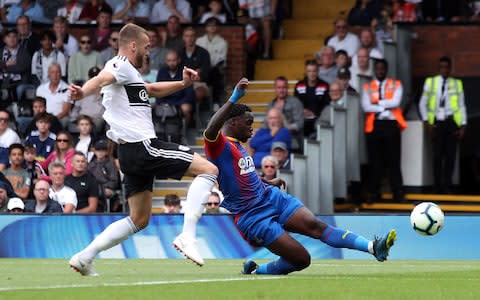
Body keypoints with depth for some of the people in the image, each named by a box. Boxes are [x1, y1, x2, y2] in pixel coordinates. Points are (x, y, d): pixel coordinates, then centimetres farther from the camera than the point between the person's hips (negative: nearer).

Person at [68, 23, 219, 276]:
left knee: (139, 220, 14)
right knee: (208, 169, -9)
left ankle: (84, 257, 7)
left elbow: (152, 90, 42)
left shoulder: (127, 71, 25)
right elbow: (102, 79, -29)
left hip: (132, 151, 10)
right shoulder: (120, 65, -6)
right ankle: (187, 237, -18)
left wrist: (183, 84, 25)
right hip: (142, 146, -10)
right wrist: (83, 92, -51)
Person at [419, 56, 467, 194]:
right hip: (437, 123, 0)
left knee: (450, 155, 0)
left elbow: (462, 106, 6)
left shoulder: (457, 84, 5)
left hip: (452, 122, 0)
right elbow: (423, 103, 9)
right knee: (437, 155, 1)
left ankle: (447, 186, 8)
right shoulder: (430, 82, 5)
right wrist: (426, 121, -1)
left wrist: (463, 125, -2)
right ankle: (438, 186, 8)